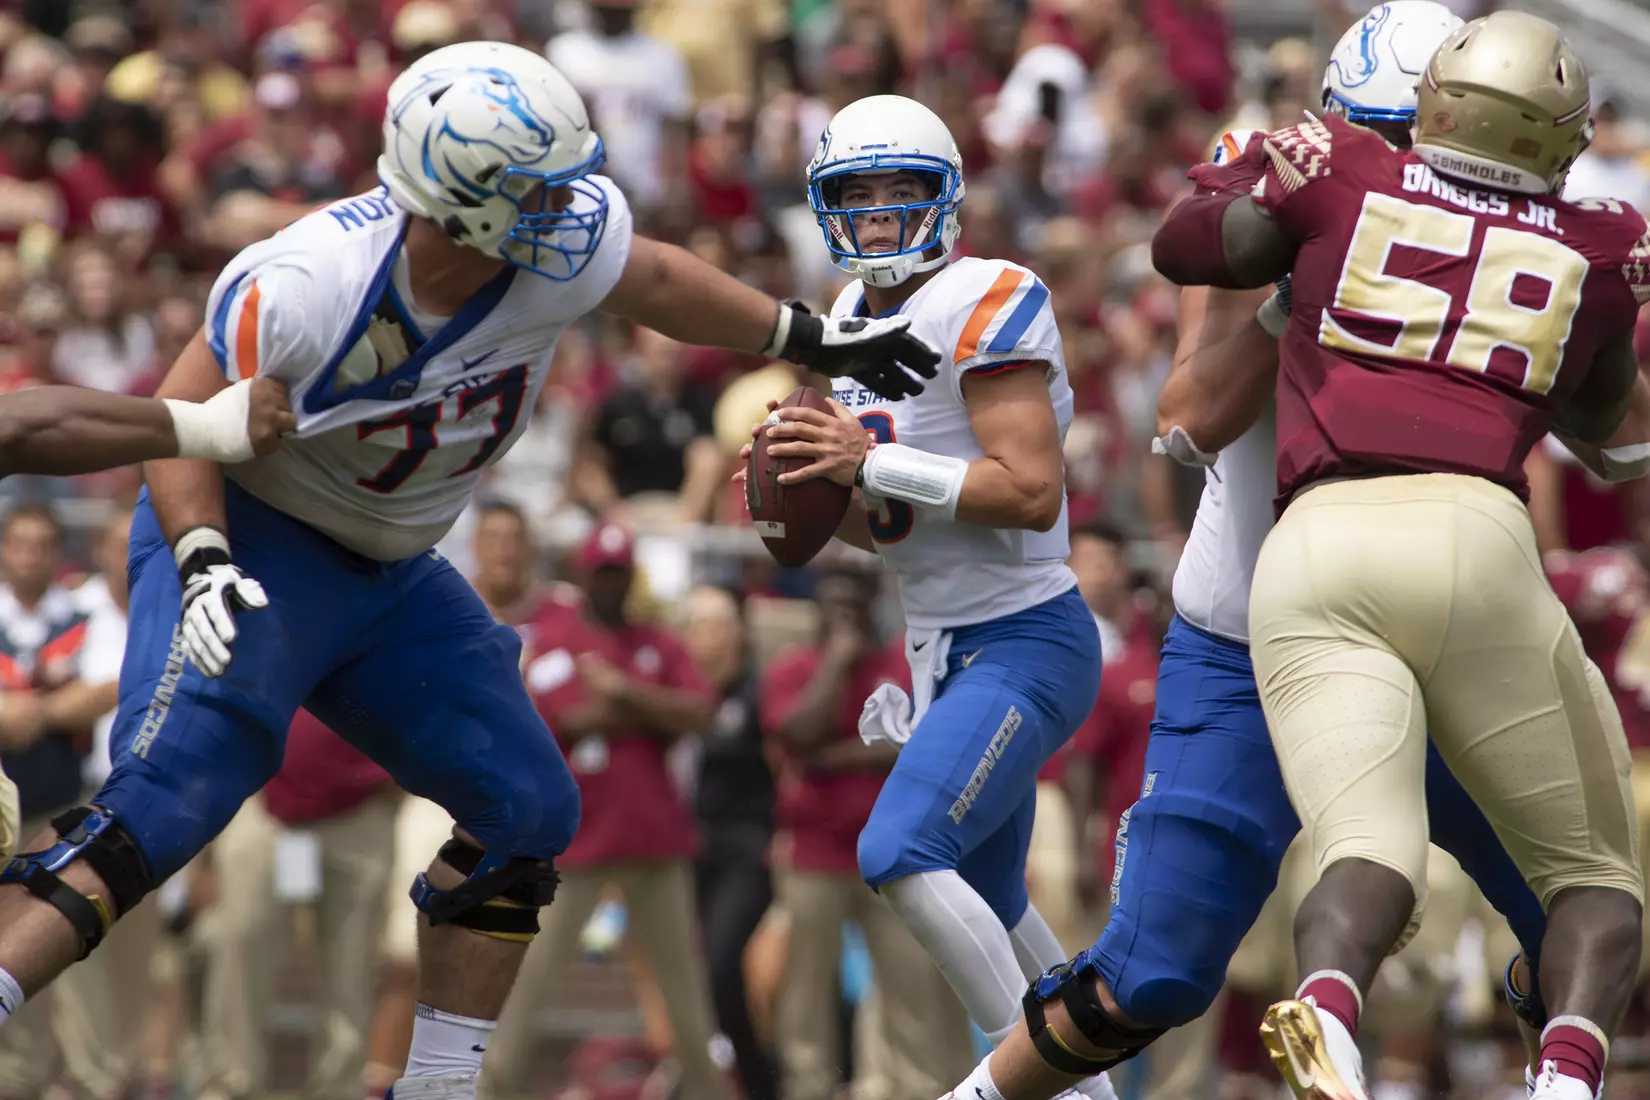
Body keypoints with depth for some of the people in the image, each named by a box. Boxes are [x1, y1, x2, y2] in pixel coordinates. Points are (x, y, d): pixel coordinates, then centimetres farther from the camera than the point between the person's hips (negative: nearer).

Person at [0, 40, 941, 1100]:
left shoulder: (561, 238, -16)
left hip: (391, 574, 7)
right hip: (257, 539, -7)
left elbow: (656, 280, 6)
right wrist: (203, 566, -36)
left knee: (525, 810, 5)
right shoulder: (308, 287, -31)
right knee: (164, 798, -25)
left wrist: (814, 336, 14)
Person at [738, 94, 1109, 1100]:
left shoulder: (985, 304, -16)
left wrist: (869, 462, -25)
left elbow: (1031, 492, -24)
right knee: (986, 914, 17)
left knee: (902, 853, -24)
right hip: (944, 652, 10)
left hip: (1026, 646, -10)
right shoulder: (853, 324, 10)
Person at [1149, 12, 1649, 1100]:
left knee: (1371, 854, -9)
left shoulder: (1339, 172, 14)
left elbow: (1185, 246, 25)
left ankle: (1328, 1001, -44)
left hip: (1314, 550, 1)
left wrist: (1254, 168, 36)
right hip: (1474, 534, -1)